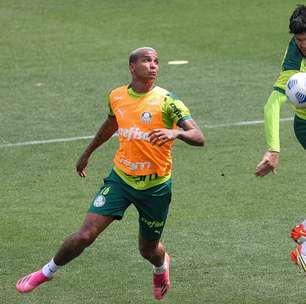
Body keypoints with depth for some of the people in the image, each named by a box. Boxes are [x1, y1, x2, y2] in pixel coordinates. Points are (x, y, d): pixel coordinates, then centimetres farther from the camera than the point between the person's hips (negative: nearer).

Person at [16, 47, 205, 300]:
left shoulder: (166, 101, -15)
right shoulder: (116, 97, -1)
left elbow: (198, 138, -22)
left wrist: (176, 132, -43)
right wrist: (87, 153, 34)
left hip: (156, 186, -2)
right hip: (121, 178, 2)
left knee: (149, 250, 13)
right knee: (85, 235, -9)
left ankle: (161, 265, 51)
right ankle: (47, 272, 14)